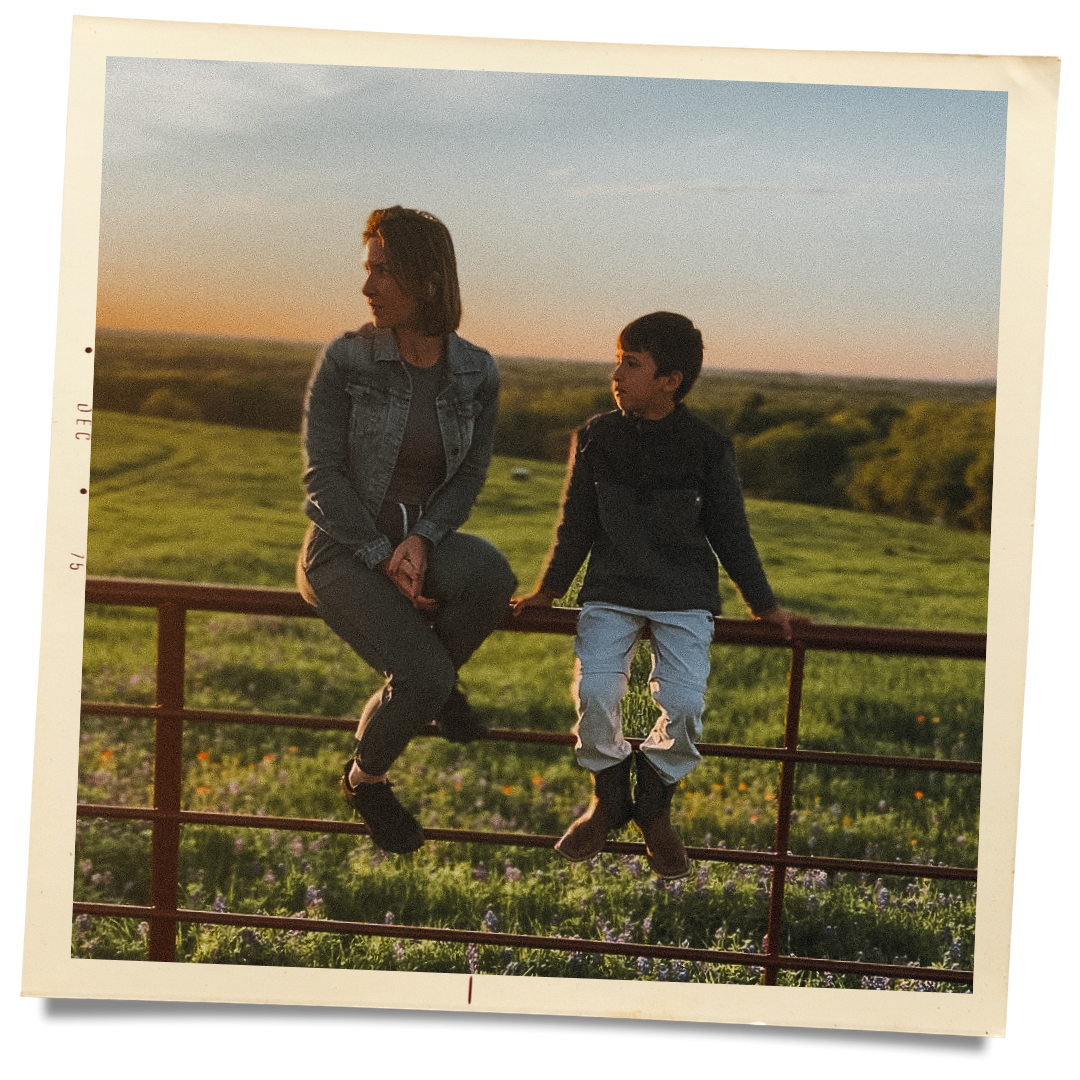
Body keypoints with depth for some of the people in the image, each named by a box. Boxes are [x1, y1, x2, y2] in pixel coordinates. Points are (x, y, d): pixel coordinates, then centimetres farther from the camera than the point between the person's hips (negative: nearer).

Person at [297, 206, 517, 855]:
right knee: (422, 677, -25)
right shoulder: (345, 362, -11)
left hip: (425, 541, 3)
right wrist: (384, 561, -18)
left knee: (491, 575, -33)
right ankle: (364, 779, 7)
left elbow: (470, 477, 0)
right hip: (344, 550, -3)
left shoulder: (477, 374, -2)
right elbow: (323, 476, -11)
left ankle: (438, 677, 0)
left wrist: (420, 542, -18)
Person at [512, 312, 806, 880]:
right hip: (610, 593, 2)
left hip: (684, 600, -1)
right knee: (594, 691, -20)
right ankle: (608, 798, 7)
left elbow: (730, 533, 6)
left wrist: (765, 605, 8)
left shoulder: (708, 448, -3)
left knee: (683, 704, -20)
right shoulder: (596, 437, 2)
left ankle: (654, 805, 9)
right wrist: (549, 588, 12)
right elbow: (577, 523, 12)